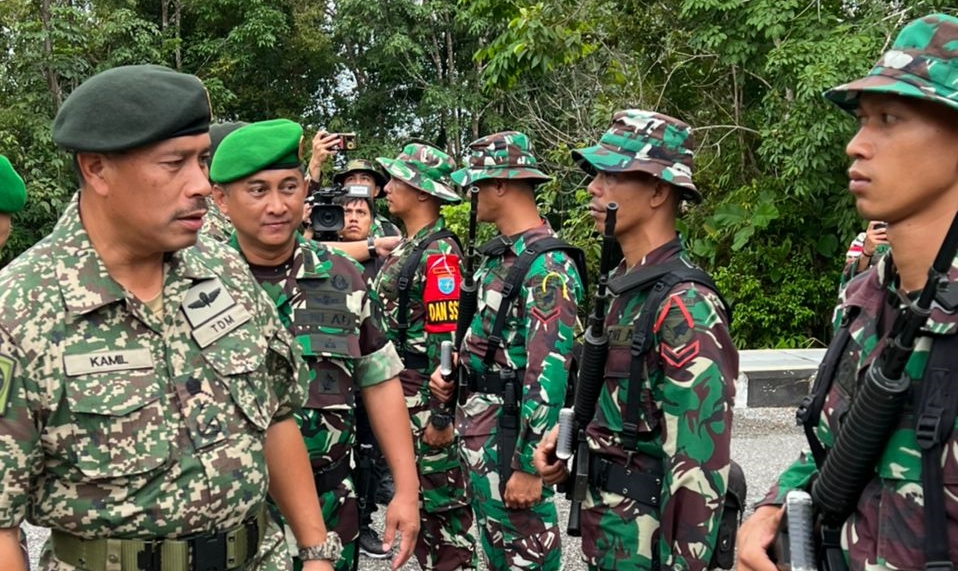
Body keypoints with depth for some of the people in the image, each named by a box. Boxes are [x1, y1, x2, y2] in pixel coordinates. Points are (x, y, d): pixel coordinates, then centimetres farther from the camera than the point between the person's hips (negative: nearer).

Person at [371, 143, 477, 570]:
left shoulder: (438, 254, -16)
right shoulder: (405, 248, 13)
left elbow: (447, 342, -21)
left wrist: (441, 415, -22)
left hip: (427, 399, -10)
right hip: (399, 394, 10)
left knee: (442, 499, 0)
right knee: (414, 495, 16)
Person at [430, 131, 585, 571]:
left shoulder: (546, 265, -19)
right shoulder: (499, 253, 11)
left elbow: (549, 370, -23)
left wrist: (528, 465, -24)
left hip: (509, 432, -9)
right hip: (476, 426, 10)